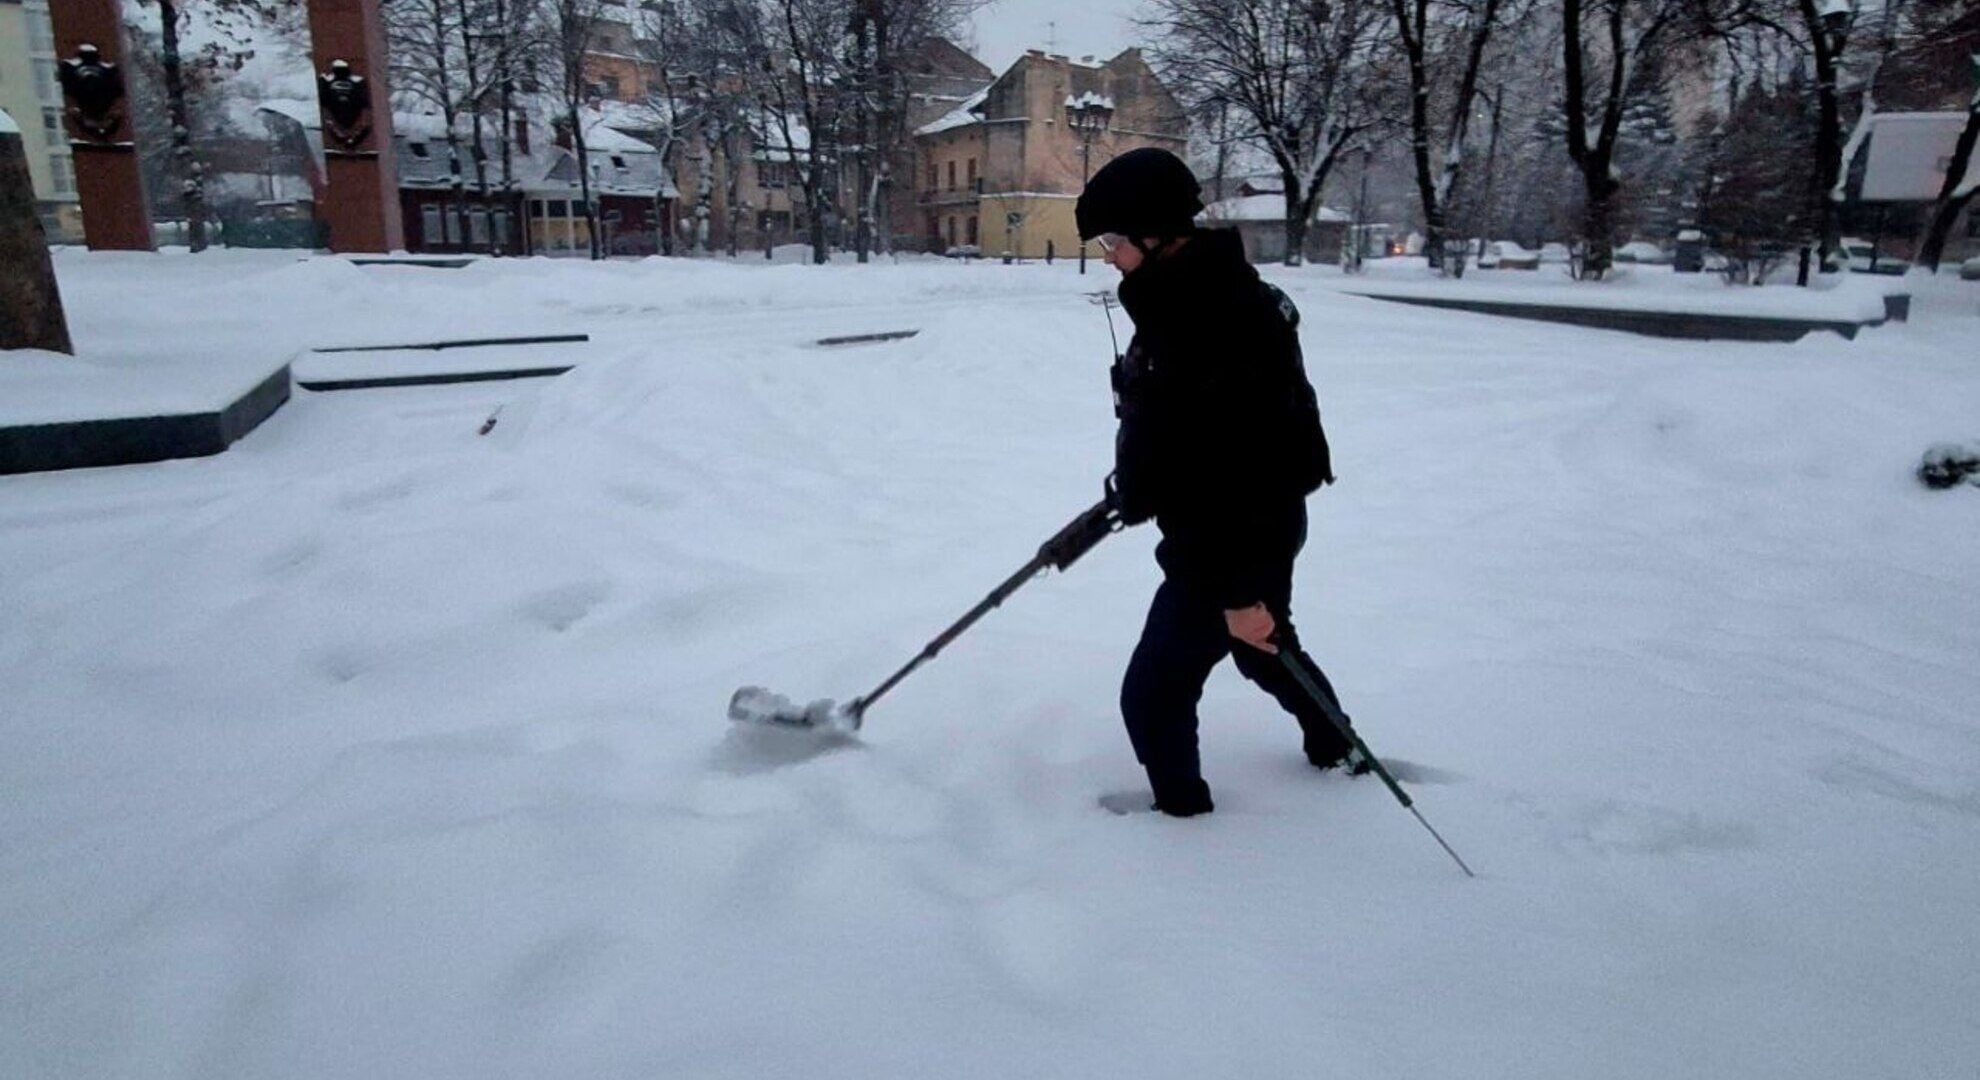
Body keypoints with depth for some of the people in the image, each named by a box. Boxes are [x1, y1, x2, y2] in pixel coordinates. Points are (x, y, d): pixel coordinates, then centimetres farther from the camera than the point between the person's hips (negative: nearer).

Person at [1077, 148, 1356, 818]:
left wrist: (1238, 589, -28)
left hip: (1239, 537, -11)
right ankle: (1335, 750, 54)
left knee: (1152, 693, 0)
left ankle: (1183, 813, 22)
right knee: (1266, 649, 31)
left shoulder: (1217, 319, -29)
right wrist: (1130, 490, 26)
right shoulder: (1188, 291, 3)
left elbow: (1235, 466, -31)